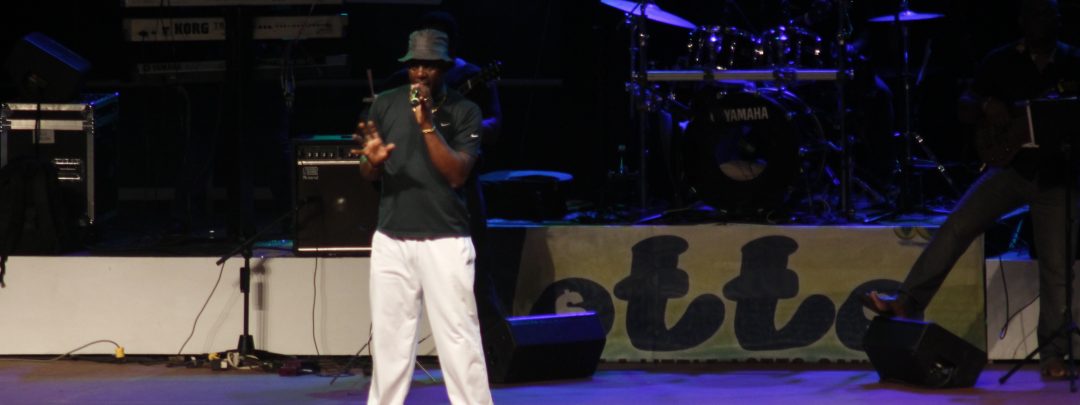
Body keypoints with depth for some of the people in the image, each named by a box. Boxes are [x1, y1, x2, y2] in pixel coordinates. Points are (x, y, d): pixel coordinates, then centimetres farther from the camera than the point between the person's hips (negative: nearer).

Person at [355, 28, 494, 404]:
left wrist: (428, 125, -19)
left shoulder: (464, 112, -2)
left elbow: (457, 174, -11)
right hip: (392, 239, 3)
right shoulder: (385, 105, 7)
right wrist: (374, 160, -13)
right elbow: (367, 174, 11)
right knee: (389, 337, 6)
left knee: (459, 337, -7)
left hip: (445, 240, -3)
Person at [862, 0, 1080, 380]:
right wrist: (985, 106, -16)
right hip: (1012, 165, 1)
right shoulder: (1002, 61, 5)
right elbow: (965, 106, 7)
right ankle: (907, 303, -14)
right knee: (955, 227, -16)